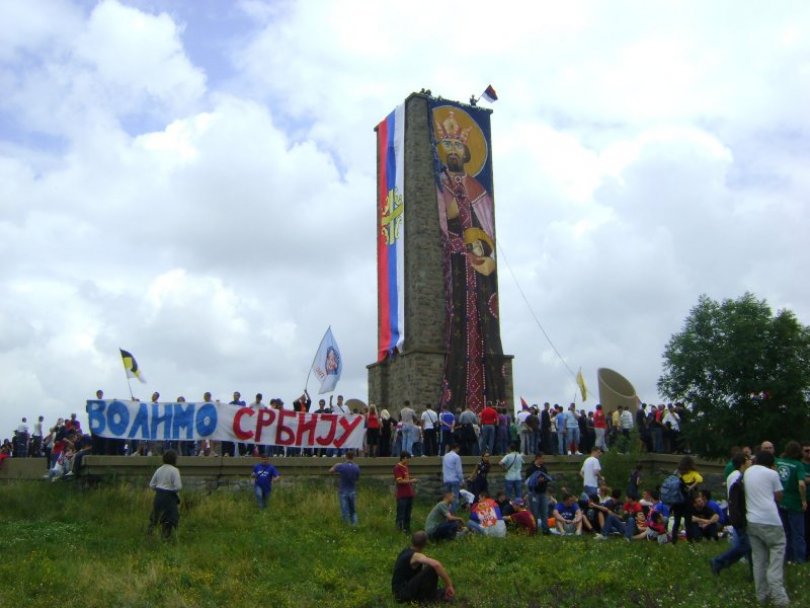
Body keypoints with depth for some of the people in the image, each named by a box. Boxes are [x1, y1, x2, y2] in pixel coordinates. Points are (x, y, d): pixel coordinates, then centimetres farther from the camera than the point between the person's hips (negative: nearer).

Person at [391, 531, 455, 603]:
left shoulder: (406, 551, 8)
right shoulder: (415, 556, -19)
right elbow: (436, 564, -37)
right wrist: (449, 585, -29)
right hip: (403, 594, -9)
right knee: (431, 569, -20)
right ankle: (430, 596, -1)